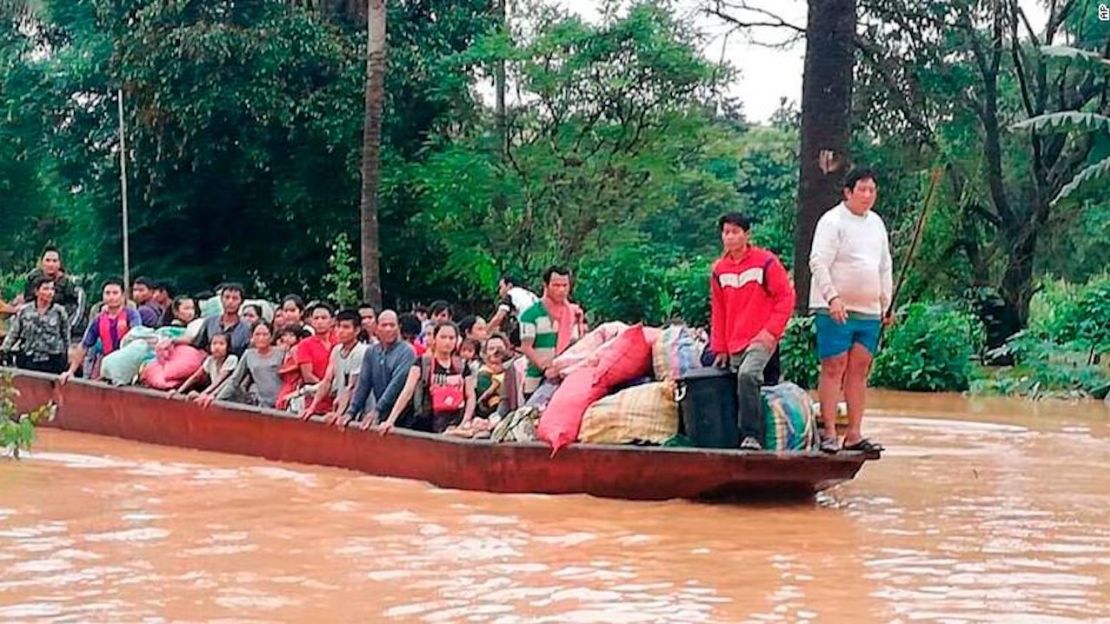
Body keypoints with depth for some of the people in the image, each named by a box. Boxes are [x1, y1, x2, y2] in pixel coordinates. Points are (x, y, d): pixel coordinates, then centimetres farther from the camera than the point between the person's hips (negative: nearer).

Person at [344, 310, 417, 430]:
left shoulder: (407, 352, -9)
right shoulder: (371, 352, 9)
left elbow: (396, 384, -18)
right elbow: (363, 384, 7)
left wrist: (376, 411, -24)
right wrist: (351, 412, -3)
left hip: (401, 419, -5)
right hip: (380, 416, 5)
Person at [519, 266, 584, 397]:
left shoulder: (574, 313, 9)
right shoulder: (531, 314, -4)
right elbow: (526, 347, -9)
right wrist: (545, 368, -23)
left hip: (565, 379, 4)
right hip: (537, 380, -3)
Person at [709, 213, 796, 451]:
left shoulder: (766, 262, -4)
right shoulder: (719, 270, 11)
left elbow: (786, 297, -4)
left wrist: (771, 331, -12)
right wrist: (720, 348, 14)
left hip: (761, 339, -6)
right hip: (734, 344, 6)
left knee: (747, 375, -29)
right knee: (741, 384, 5)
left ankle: (752, 436, -28)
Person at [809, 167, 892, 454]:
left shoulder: (876, 223, 17)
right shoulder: (832, 221, -6)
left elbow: (885, 266, 24)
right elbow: (818, 263, -14)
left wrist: (887, 303, 19)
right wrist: (832, 297, -24)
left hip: (869, 311, 7)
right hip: (835, 310, -7)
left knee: (859, 370, 5)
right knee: (833, 368, -6)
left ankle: (854, 434, 8)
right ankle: (828, 433, -5)